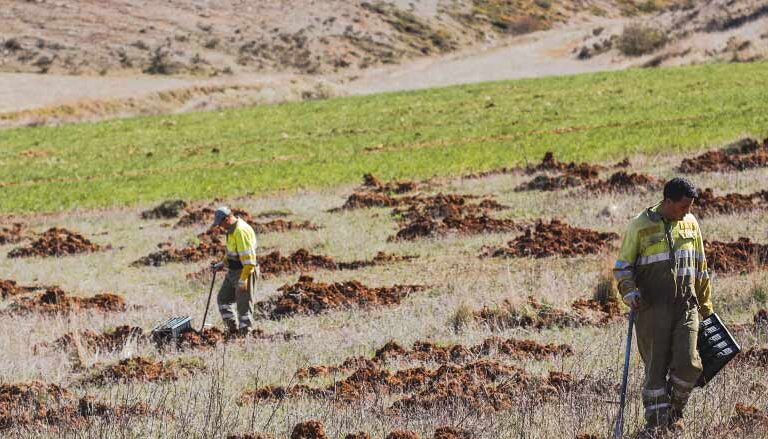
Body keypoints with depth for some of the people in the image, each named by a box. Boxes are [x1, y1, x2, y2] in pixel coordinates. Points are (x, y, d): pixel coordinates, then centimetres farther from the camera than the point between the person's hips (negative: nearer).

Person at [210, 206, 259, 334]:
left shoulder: (241, 230, -23)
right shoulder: (232, 229, 9)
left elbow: (248, 258, -26)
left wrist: (243, 280, -25)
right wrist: (221, 264, 16)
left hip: (244, 272, -11)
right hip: (233, 271, 11)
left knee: (244, 304, -3)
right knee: (223, 298, 14)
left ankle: (245, 332, 5)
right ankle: (233, 328, 21)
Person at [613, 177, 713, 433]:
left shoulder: (690, 224, 10)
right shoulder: (641, 226, -4)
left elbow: (700, 268, 20)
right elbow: (622, 267, 2)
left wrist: (705, 305, 22)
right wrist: (630, 292, -16)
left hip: (686, 306, 3)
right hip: (652, 308, -3)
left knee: (688, 364, -9)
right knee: (656, 367, -2)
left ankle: (674, 412, 15)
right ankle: (656, 421, 8)